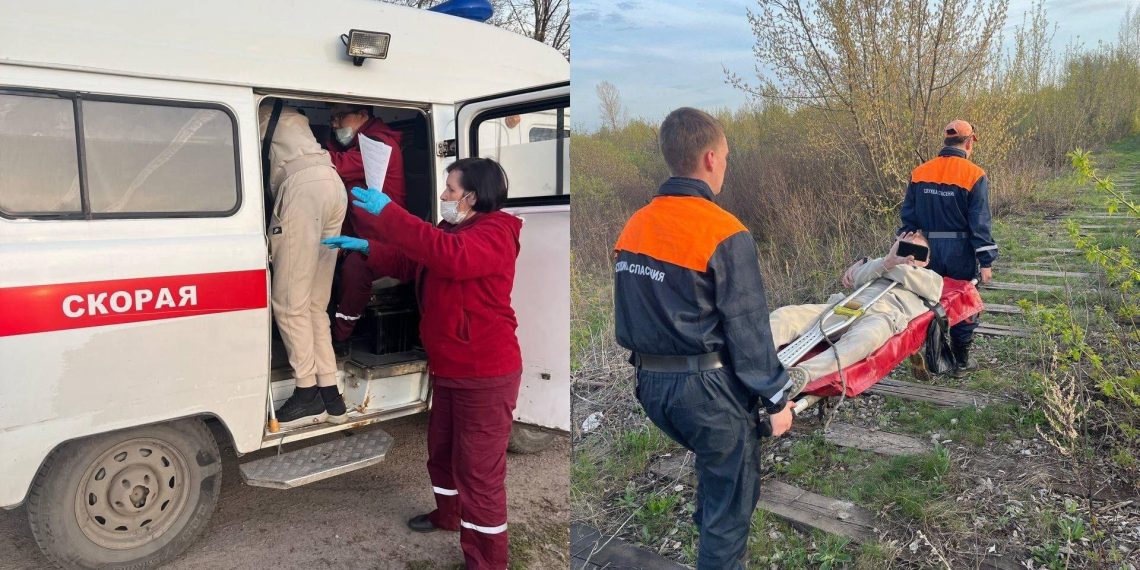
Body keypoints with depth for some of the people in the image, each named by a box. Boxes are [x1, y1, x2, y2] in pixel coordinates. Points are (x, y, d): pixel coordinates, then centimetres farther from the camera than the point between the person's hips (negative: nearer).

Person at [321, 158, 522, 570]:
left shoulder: (494, 234, -18)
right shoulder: (453, 230, 17)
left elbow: (449, 255, -37)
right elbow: (410, 262, 25)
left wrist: (387, 212, -34)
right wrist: (364, 247, 12)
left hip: (485, 375, -10)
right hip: (449, 369, 10)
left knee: (480, 470, -4)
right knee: (442, 449, 25)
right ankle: (448, 514, 48)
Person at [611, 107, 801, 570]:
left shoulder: (633, 227, 3)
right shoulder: (724, 234, -17)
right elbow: (748, 329, -15)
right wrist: (777, 397, -5)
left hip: (651, 385, 7)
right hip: (709, 388, -7)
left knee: (713, 464, 32)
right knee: (730, 501, 12)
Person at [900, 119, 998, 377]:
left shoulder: (919, 173, 2)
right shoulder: (974, 175, -10)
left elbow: (908, 216, 5)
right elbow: (980, 223, -12)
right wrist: (986, 261, -8)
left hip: (927, 251, 3)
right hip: (960, 252, -3)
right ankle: (961, 363, 19)